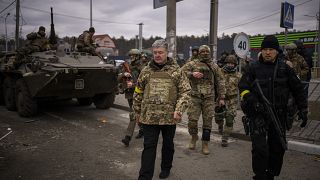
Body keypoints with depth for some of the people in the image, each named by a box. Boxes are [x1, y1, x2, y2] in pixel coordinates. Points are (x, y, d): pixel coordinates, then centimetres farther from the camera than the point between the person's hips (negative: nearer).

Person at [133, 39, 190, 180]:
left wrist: (179, 110, -15)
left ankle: (166, 168, 41)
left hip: (169, 116, 0)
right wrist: (137, 111, 13)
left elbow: (185, 91, -4)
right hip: (149, 116, 0)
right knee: (149, 146, 1)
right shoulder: (146, 71, 4)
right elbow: (138, 92, 11)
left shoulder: (176, 71, -1)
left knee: (168, 144, 18)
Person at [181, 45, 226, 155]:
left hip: (209, 98, 1)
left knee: (208, 121, 3)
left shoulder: (214, 66, 11)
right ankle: (194, 137, 25)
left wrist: (221, 97, 6)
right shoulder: (192, 64, 6)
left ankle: (205, 144, 16)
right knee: (192, 119, -4)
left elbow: (220, 82, 11)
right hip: (195, 97, -1)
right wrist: (192, 74, -17)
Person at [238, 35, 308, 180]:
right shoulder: (254, 68, 0)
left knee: (278, 148, 12)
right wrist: (252, 101, -16)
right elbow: (243, 88, 0)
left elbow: (297, 90, 11)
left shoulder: (284, 68, 5)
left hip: (278, 115, 3)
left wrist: (303, 110, 9)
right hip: (258, 114, -3)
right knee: (259, 148, -9)